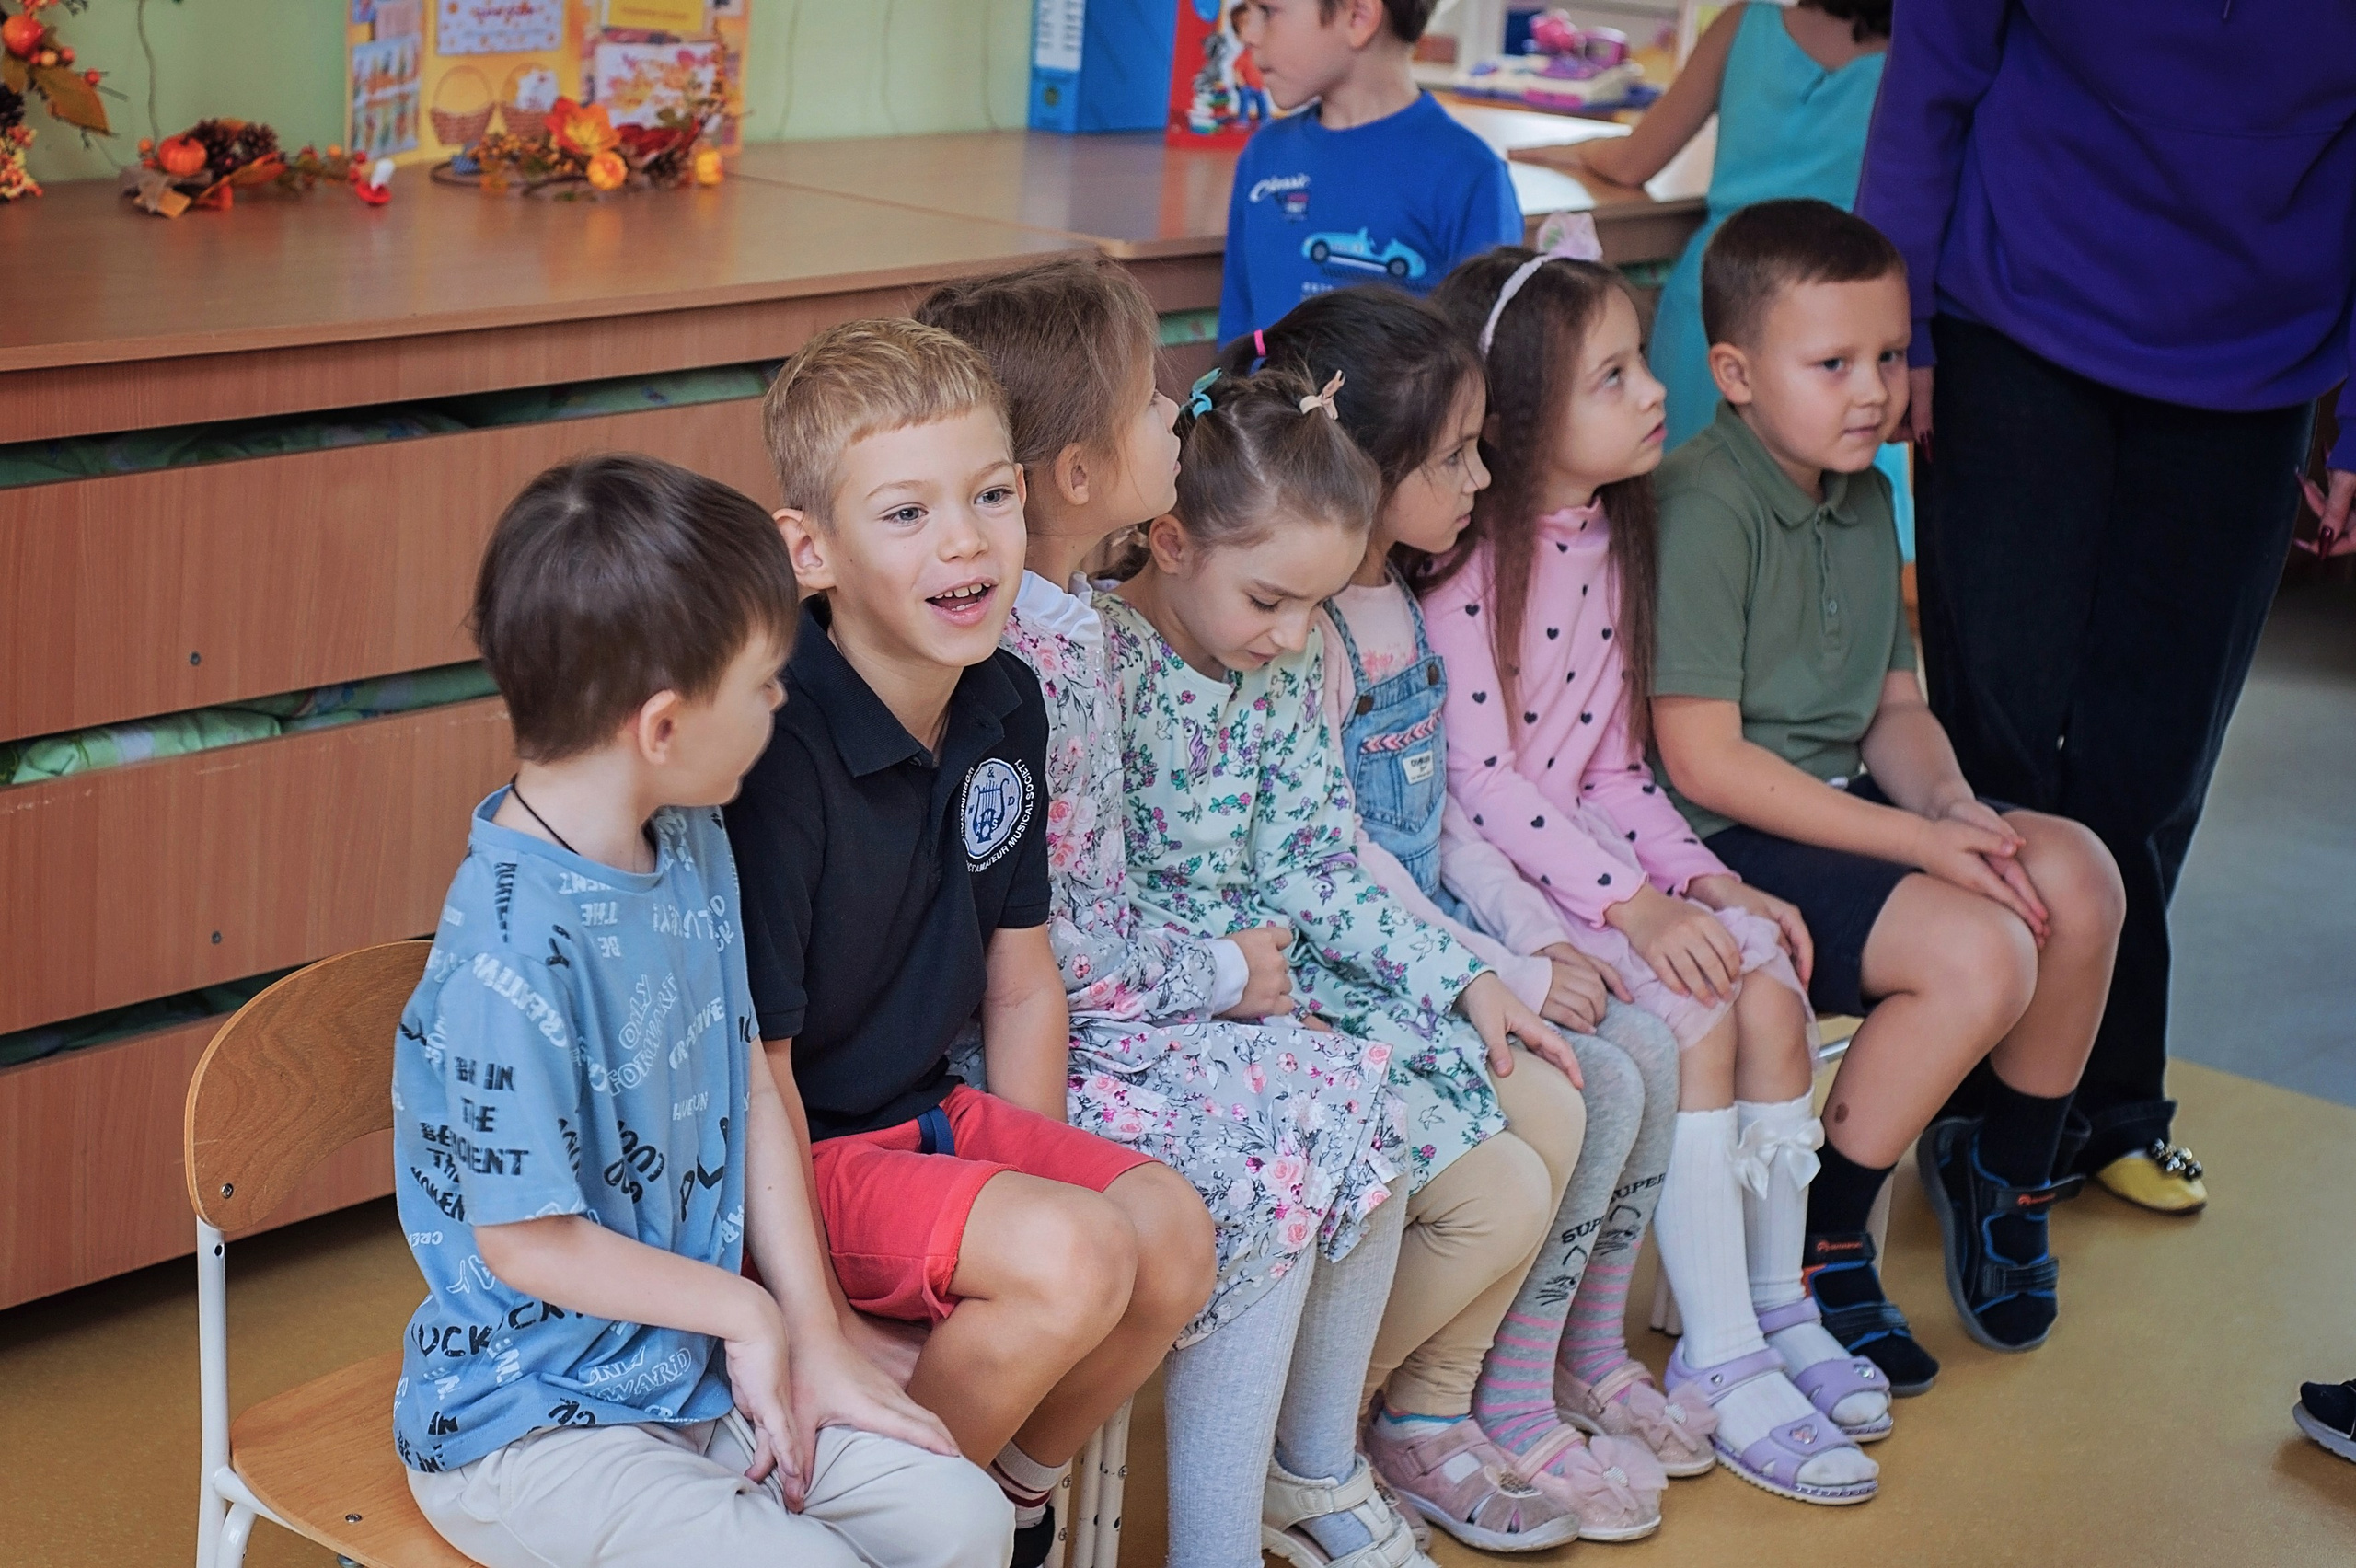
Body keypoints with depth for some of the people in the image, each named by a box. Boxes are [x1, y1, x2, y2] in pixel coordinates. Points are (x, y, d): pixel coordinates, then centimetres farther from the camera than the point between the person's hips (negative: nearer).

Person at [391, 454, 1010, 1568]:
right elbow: (528, 1240, -20)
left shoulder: (691, 849, 0)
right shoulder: (509, 957, -27)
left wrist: (814, 1339, 2)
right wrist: (744, 1310, -7)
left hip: (695, 1373, 8)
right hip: (526, 1426, -8)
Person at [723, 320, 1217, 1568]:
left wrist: (1043, 1174, 1)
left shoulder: (1005, 704, -1)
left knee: (1171, 1230, -13)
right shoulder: (779, 753, -25)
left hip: (926, 1116, 7)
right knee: (1077, 1258, -25)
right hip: (788, 1155, -7)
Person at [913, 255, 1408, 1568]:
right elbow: (1021, 940, -21)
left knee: (1356, 1102, 0)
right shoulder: (1003, 660, -23)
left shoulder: (1080, 620, 7)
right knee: (1266, 1164, -20)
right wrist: (1215, 979, -10)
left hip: (1106, 1000, 9)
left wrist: (1212, 961, 1)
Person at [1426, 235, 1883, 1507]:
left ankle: (1776, 1310, 1)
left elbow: (1613, 766, 12)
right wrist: (1634, 907, -25)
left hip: (1586, 849, 8)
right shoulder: (1467, 564, -16)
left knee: (1769, 975, -11)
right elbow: (1480, 781, -21)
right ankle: (1717, 1363, -15)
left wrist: (1702, 878, -2)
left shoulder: (1608, 542, 9)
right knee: (1695, 1011, -23)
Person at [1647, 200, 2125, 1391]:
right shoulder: (1702, 510, -17)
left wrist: (1950, 802, -8)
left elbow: (1895, 703, 16)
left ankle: (2007, 1175, 13)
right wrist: (1918, 842, -20)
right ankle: (1814, 1248, -7)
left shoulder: (1863, 498, 12)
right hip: (1726, 843, -8)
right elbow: (1703, 760, -21)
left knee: (2077, 878, -10)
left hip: (1844, 803, 9)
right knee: (1980, 952, -25)